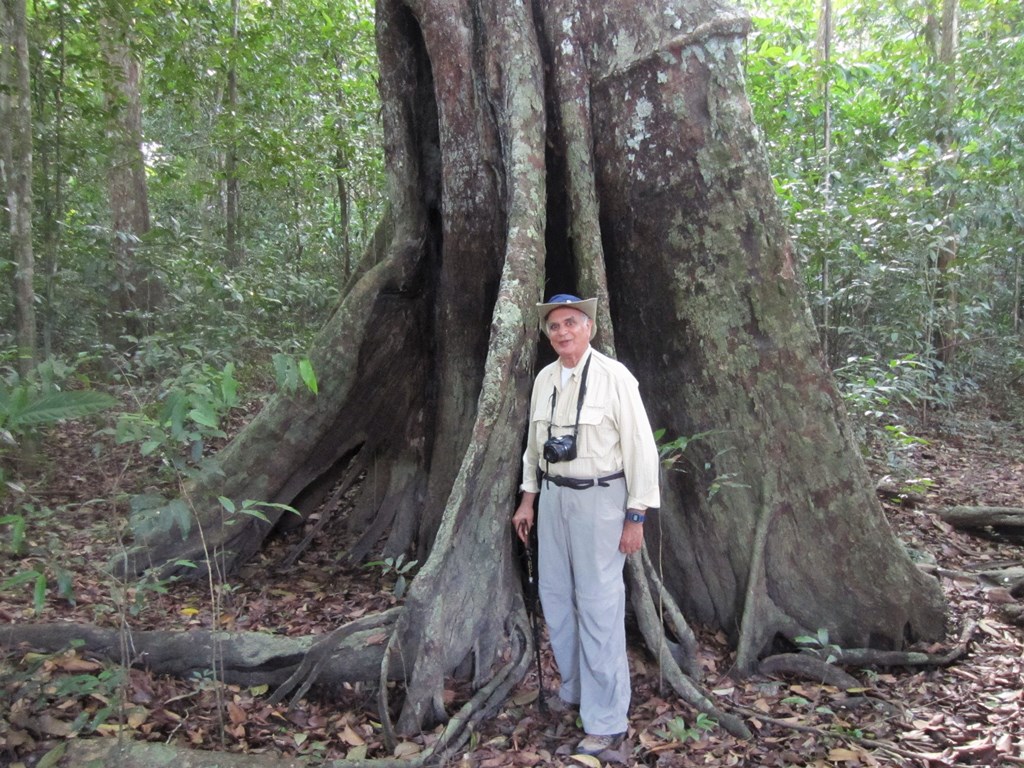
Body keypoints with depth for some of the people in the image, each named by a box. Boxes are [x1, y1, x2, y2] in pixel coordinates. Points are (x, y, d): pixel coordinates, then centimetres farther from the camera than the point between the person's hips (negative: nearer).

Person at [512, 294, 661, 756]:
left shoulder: (613, 376, -13)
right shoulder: (544, 379, 6)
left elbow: (640, 448, -12)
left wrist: (636, 518, -13)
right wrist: (527, 500, 15)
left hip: (598, 499, -7)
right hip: (553, 496, 7)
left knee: (598, 606, -5)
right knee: (556, 598, 14)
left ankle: (606, 722, 7)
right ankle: (574, 689, 34)